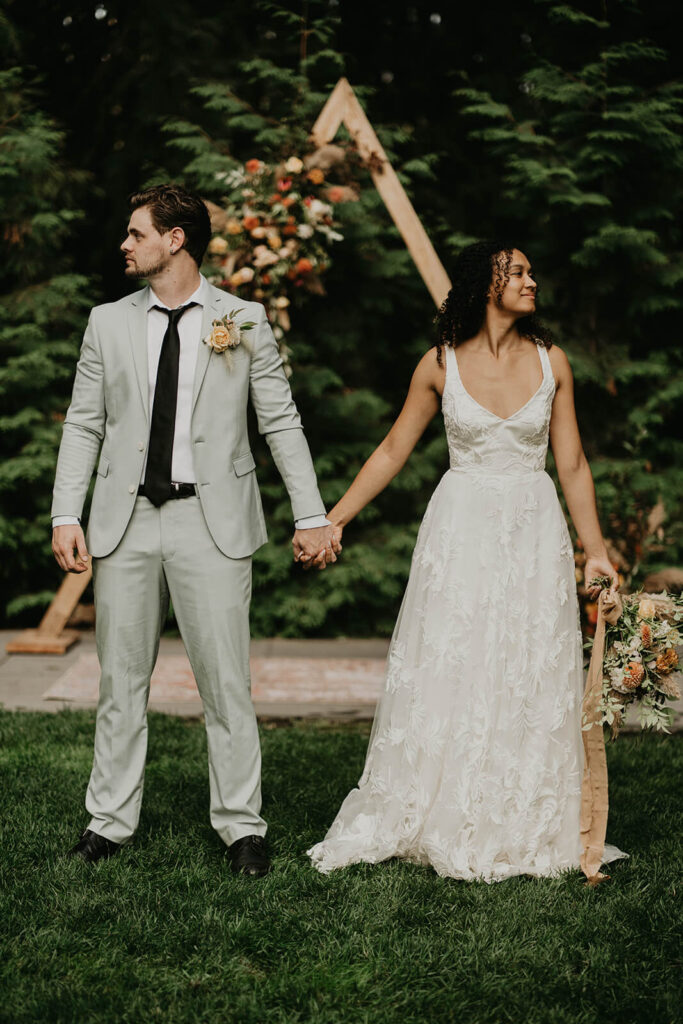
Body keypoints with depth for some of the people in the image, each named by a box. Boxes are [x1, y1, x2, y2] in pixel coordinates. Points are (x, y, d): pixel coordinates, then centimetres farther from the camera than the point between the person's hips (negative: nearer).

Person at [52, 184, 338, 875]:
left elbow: (281, 423, 5)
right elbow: (83, 425, 10)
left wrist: (311, 516, 0)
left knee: (225, 681, 0)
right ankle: (110, 820, 20)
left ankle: (241, 825, 12)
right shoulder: (108, 323, 11)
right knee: (121, 680, 8)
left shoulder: (244, 321, 4)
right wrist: (66, 515, 0)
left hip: (212, 522, -2)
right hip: (125, 522, 3)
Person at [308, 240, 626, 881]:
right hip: (462, 530, -1)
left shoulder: (550, 361, 3)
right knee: (447, 679, 1)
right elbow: (392, 452, 6)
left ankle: (522, 831, 16)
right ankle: (440, 824, 15)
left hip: (535, 532, 2)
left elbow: (572, 464, 7)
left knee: (529, 684, 4)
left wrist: (595, 550, 5)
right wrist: (332, 520, 2)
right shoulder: (441, 365, -1)